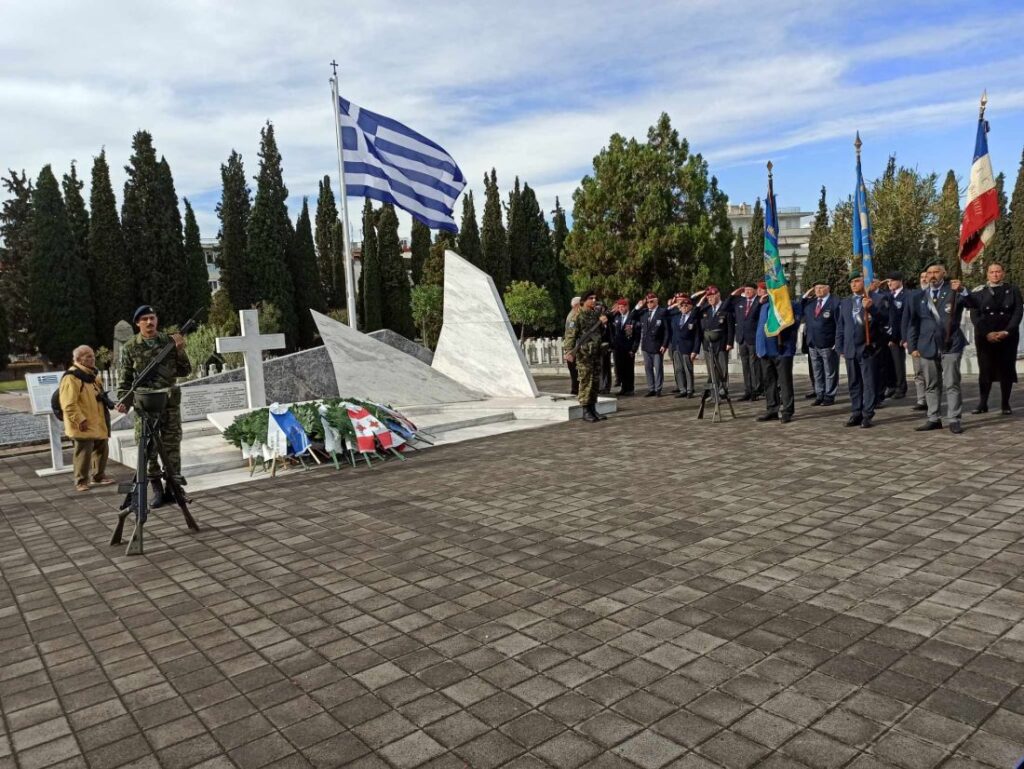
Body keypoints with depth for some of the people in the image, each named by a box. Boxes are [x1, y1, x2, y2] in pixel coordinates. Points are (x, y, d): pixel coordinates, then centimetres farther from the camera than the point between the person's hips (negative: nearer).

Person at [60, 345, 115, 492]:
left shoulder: (93, 375, 14)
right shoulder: (71, 378, -16)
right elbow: (68, 404, -21)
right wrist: (80, 420, -23)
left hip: (98, 423, 9)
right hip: (84, 425, -9)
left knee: (101, 449, 15)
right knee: (83, 452, -6)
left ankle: (98, 476, 28)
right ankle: (81, 481, 6)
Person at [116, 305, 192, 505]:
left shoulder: (169, 341, 7)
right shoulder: (130, 347, 3)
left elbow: (185, 371, 8)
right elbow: (124, 378, 4)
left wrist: (179, 350, -5)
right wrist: (123, 400, -9)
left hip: (170, 401, 1)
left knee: (172, 445, 3)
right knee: (147, 448, 1)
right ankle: (157, 489, 9)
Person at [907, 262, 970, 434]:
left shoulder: (953, 291, 2)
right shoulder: (919, 297, 11)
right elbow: (914, 323, 12)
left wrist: (960, 291, -34)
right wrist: (912, 346, 5)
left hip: (950, 344, -3)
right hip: (928, 346, 3)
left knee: (952, 384, -2)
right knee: (931, 385, 8)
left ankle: (954, 420, 2)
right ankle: (933, 419, 15)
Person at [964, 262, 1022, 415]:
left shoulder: (1013, 290, 8)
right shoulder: (978, 292, 4)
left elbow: (1018, 312, 0)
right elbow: (974, 316, -2)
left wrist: (1007, 331, -12)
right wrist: (987, 333, -13)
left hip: (1008, 336, 1)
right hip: (985, 337, -1)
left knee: (1007, 369, 2)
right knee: (985, 370, -2)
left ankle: (1005, 404, 10)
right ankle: (982, 404, 2)